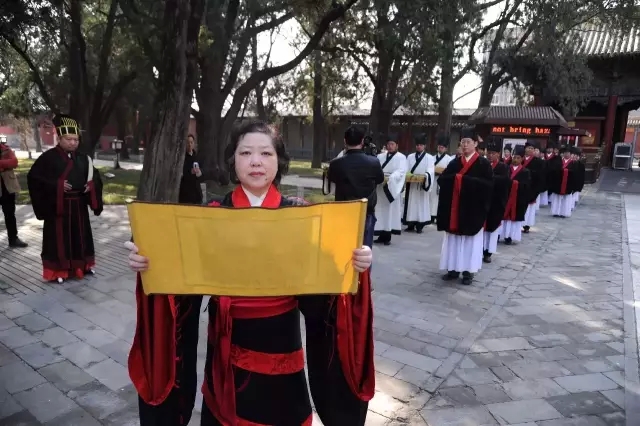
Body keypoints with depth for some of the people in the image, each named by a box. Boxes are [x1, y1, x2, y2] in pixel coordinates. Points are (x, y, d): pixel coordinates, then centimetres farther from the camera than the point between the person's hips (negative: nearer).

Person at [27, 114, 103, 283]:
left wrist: (91, 185, -8)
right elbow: (34, 178, -11)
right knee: (59, 237, 1)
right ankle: (58, 270, 12)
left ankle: (82, 265, 27)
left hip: (79, 205, 5)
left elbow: (95, 176, 15)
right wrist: (57, 185, -21)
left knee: (80, 235, 13)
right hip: (57, 206, -5)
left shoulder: (83, 158, 8)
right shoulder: (48, 157, -8)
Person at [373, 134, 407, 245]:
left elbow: (401, 172, -13)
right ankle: (382, 235, 13)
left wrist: (389, 178, -27)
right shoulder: (381, 156, 14)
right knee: (380, 212, 5)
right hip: (379, 187, 4)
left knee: (390, 212, 0)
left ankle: (387, 237, 7)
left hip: (392, 188, -4)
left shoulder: (401, 157, 1)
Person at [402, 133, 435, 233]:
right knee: (411, 204, 3)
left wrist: (425, 175, -31)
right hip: (411, 184, 3)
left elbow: (431, 170, -11)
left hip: (422, 185, -2)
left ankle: (420, 226, 6)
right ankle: (411, 225, 9)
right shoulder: (410, 157, 13)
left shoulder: (429, 158, 4)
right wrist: (407, 174, -15)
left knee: (421, 204, 0)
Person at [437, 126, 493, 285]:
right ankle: (453, 268, 18)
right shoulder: (454, 163, 10)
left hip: (472, 209, -4)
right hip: (454, 208, 4)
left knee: (470, 240, 4)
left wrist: (467, 181, -18)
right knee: (453, 238, 7)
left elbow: (489, 184, -12)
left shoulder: (484, 163, -2)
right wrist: (454, 178, -15)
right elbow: (441, 180, 3)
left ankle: (468, 271, 14)